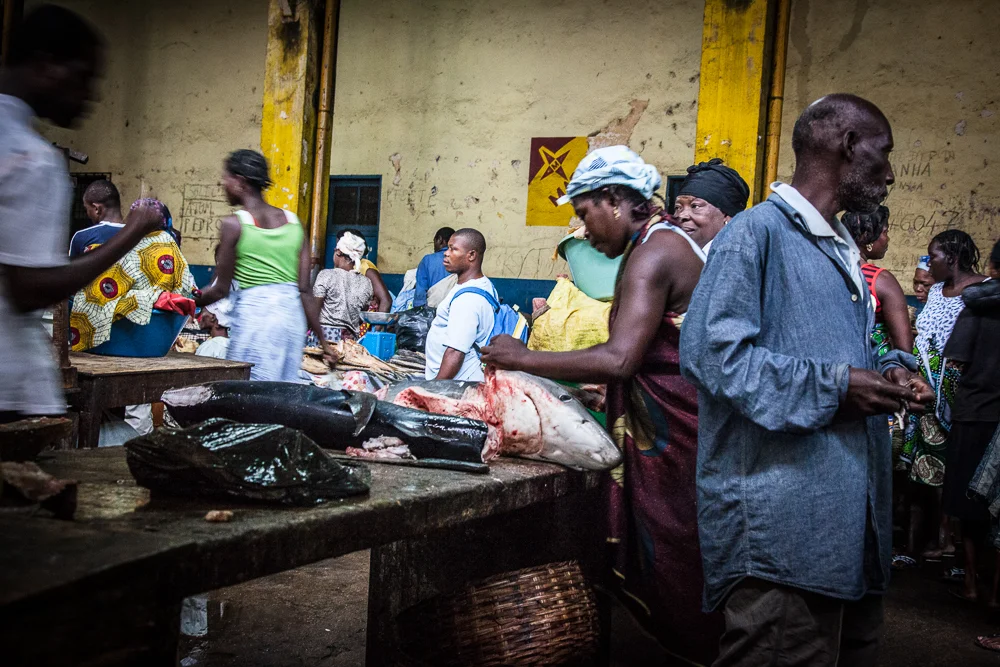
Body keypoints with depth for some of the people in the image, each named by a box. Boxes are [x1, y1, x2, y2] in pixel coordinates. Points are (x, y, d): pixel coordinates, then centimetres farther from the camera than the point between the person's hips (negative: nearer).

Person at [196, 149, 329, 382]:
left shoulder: (233, 224, -4)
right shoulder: (293, 221, 9)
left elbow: (220, 288, -1)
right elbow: (305, 289, 6)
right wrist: (322, 339, 10)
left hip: (253, 313, -5)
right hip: (292, 313, 5)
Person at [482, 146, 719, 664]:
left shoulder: (652, 252, -17)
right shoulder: (670, 240, 14)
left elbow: (618, 359, -26)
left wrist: (524, 358, -18)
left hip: (670, 435, -10)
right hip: (674, 426, 10)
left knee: (671, 569, 1)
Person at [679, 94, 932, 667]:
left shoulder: (843, 250, 21)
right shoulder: (758, 231, -8)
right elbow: (711, 349, -18)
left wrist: (887, 372, 8)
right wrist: (832, 387, -17)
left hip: (854, 514, 9)